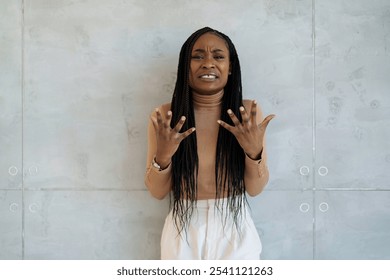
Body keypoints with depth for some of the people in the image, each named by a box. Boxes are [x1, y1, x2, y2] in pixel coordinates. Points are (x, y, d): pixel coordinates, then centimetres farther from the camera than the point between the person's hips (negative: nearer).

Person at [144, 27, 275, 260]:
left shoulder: (248, 112, -8)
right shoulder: (165, 117, -9)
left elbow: (255, 189, -5)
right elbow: (157, 192, -5)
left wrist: (254, 151, -22)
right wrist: (163, 157, -22)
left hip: (235, 231, 1)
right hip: (184, 231, 0)